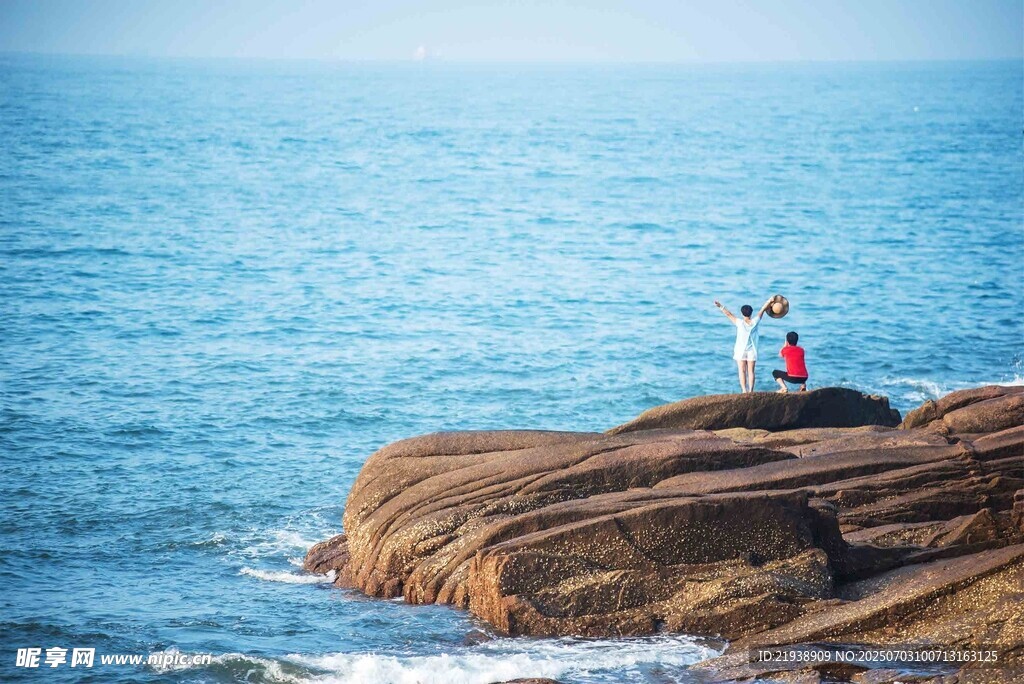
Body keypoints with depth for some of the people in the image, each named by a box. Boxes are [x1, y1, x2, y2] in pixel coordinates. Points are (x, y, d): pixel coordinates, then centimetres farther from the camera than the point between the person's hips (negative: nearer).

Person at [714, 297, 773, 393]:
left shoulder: (740, 323, -13)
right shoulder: (755, 322, -7)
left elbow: (729, 315, -9)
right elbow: (762, 310, 5)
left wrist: (720, 306, -3)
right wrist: (769, 301, 15)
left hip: (740, 351, -2)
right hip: (752, 351, 2)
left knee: (742, 371, -3)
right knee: (750, 371, 4)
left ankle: (744, 391, -13)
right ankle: (751, 391, -1)